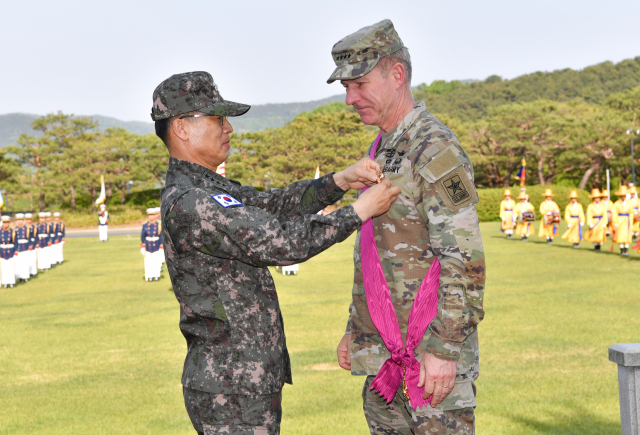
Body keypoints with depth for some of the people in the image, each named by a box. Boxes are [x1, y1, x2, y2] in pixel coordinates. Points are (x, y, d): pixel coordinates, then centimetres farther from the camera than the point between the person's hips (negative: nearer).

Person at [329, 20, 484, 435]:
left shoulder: (436, 151, -15)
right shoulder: (381, 151, 15)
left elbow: (465, 261, -20)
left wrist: (443, 349, -23)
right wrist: (354, 331, 21)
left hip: (430, 353, -9)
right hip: (383, 353, 9)